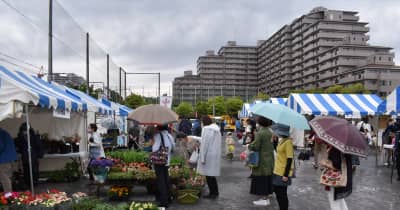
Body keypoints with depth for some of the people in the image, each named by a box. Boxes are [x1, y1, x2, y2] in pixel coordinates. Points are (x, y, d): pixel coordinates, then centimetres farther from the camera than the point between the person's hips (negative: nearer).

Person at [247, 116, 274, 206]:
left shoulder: (260, 133, -18)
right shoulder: (270, 132, 6)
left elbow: (256, 147, -19)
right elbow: (272, 146, 9)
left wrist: (249, 146, -2)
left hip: (262, 160, -8)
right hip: (269, 159, 8)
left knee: (261, 179, 1)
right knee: (267, 178, 14)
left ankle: (264, 199, 6)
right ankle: (266, 197, 22)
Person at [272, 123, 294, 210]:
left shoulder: (288, 142, -18)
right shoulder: (281, 141, 9)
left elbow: (289, 159, -20)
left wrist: (286, 174, -21)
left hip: (283, 173, -9)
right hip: (278, 171, 9)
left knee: (282, 194, 0)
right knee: (277, 191, 17)